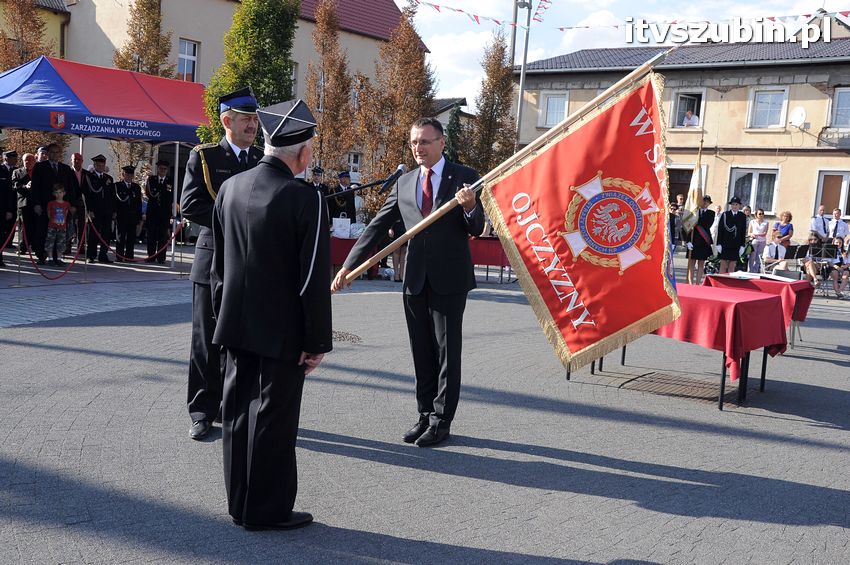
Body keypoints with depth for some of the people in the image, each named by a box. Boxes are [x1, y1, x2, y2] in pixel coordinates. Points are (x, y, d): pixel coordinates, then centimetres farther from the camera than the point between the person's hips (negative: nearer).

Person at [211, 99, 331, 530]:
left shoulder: (230, 187, 3)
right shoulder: (305, 198, -17)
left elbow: (218, 263, 10)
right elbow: (314, 277, -17)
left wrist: (224, 315, 18)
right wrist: (318, 341, -10)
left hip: (237, 326, 7)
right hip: (282, 332, -6)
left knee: (238, 411, 15)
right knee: (273, 418, 4)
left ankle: (240, 502, 29)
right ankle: (267, 510, 17)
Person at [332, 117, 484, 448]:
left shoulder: (464, 177, -2)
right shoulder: (405, 183, 9)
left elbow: (477, 230, -3)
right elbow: (377, 227, 7)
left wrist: (470, 208, -26)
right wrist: (349, 266, 0)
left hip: (449, 280, -4)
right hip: (416, 280, 4)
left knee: (447, 353, 3)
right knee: (421, 354, 12)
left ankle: (441, 420, 13)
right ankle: (425, 415, 24)